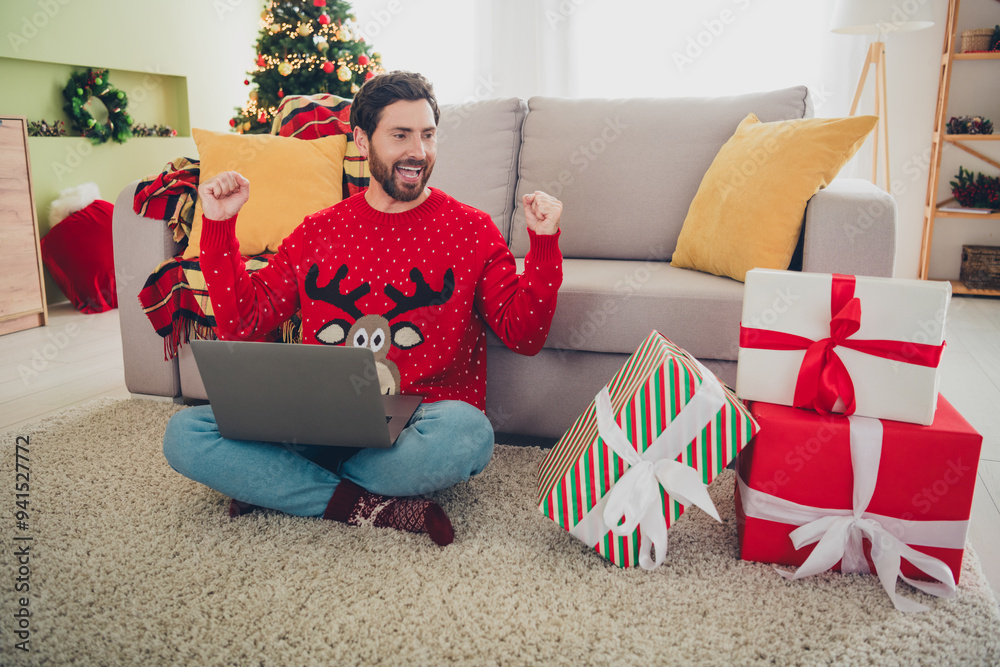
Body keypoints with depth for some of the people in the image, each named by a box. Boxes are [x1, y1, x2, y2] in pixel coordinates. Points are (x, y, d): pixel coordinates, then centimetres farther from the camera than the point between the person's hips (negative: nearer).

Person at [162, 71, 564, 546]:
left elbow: (524, 336, -1)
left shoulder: (471, 230, 5)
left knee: (466, 433, -37)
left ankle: (280, 484, -14)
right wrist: (219, 226, 4)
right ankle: (368, 507, -19)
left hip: (417, 419, -1)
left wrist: (544, 243, -13)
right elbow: (242, 327, 11)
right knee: (184, 433, -15)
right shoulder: (317, 232, 12)